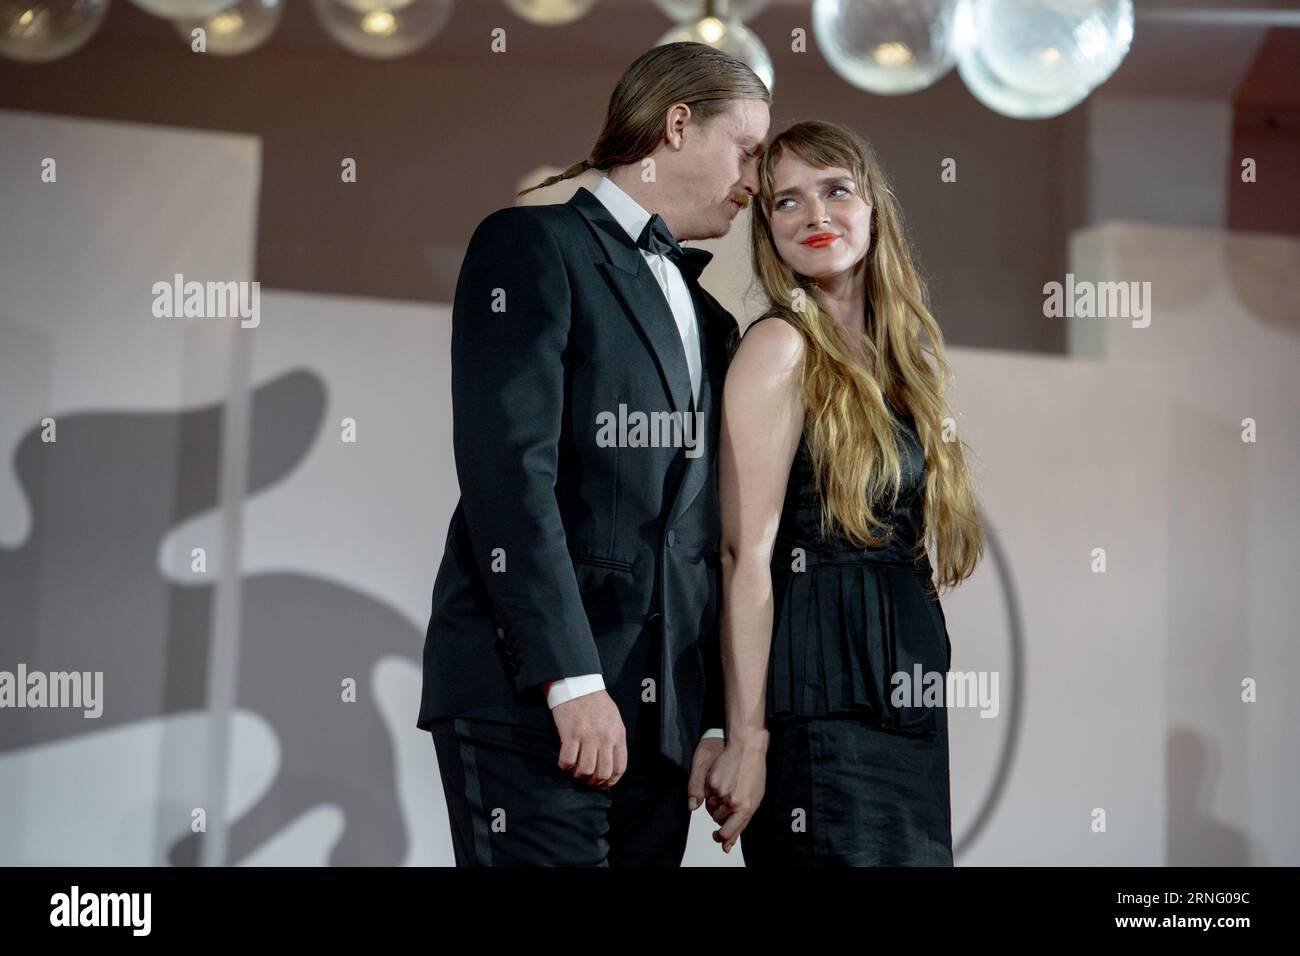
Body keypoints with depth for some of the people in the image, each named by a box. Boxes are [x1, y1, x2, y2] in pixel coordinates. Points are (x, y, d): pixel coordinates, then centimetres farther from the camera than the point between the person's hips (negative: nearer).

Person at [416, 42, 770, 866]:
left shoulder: (704, 317, 22)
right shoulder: (535, 244, -1)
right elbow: (508, 469, -13)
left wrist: (715, 720, 12)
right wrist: (572, 679, -19)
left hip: (658, 718, 7)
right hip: (529, 697, -7)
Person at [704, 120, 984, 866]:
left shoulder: (893, 352, 15)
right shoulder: (781, 347, -8)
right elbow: (746, 556, -14)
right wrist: (746, 739, -18)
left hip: (904, 705, 8)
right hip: (824, 710, -8)